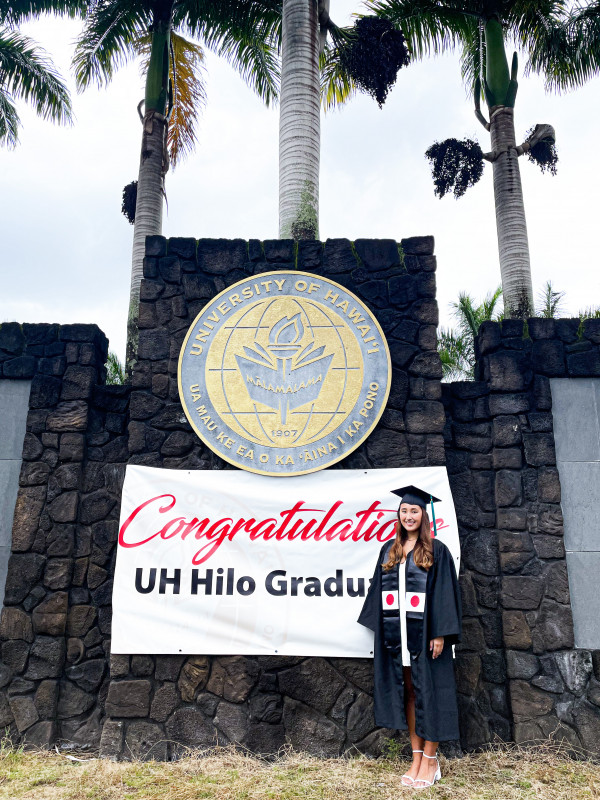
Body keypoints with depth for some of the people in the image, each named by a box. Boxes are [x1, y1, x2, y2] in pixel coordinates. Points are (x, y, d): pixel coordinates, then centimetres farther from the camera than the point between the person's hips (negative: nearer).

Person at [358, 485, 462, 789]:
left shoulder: (436, 550, -5)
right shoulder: (389, 550, 10)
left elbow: (444, 592, -9)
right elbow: (379, 588, 12)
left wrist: (440, 634, -15)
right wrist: (380, 626, 8)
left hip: (425, 632, -5)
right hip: (396, 633, 5)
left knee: (427, 693, 2)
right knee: (407, 693, 10)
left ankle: (430, 760, 14)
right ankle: (417, 758, 21)